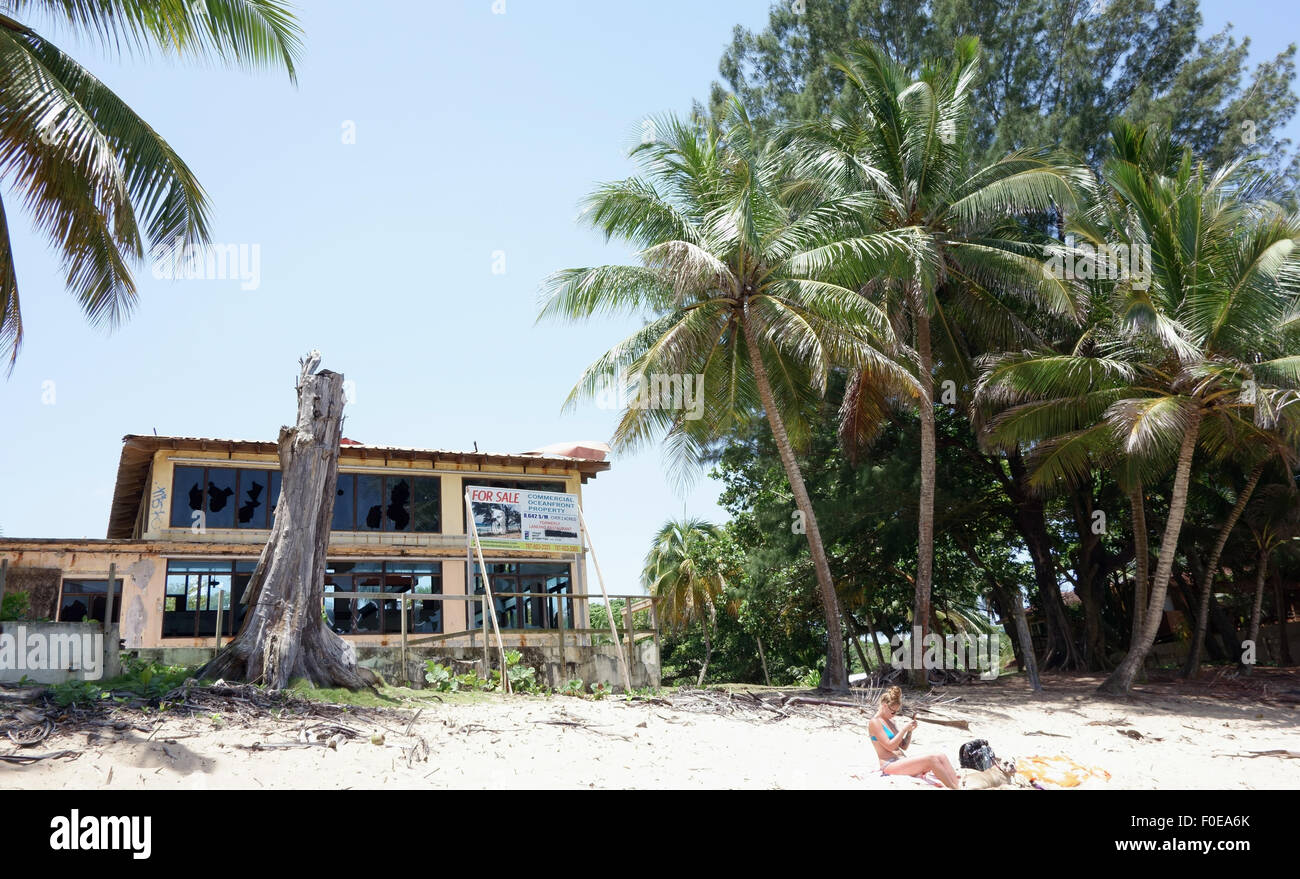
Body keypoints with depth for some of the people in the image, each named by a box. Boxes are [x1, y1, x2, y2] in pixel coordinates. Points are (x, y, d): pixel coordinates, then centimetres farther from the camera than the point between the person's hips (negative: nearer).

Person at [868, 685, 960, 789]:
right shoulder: (875, 722, -6)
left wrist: (910, 731, 4)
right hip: (889, 765, -9)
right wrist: (904, 729, -11)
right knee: (931, 759, -26)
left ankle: (958, 786, -23)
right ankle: (954, 788, -24)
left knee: (941, 757, -12)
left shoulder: (891, 721, 19)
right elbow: (890, 746, -15)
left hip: (903, 761, 9)